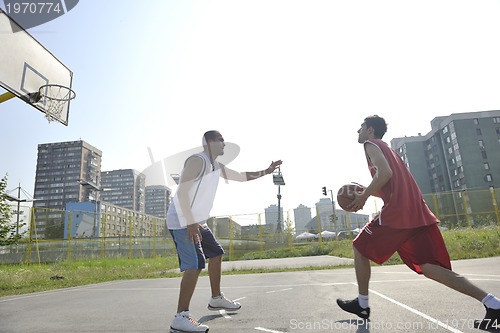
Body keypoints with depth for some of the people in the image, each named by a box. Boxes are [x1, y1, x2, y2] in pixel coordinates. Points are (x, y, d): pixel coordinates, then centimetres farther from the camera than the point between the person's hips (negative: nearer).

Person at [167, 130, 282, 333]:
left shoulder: (216, 166, 13)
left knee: (216, 254, 16)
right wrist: (190, 223, -28)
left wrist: (265, 172, 16)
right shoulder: (197, 160, -16)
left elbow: (240, 176, 24)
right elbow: (182, 192, -23)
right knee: (195, 265, -18)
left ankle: (216, 299, 31)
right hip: (182, 222, -10)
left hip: (197, 222, 10)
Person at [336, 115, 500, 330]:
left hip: (397, 213, -9)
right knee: (430, 268, 6)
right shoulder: (387, 149, 29)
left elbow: (385, 173, -17)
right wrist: (365, 192, 24)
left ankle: (362, 304, 15)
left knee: (359, 248, 8)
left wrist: (363, 196, -9)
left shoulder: (371, 144, 2)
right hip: (418, 214, 9)